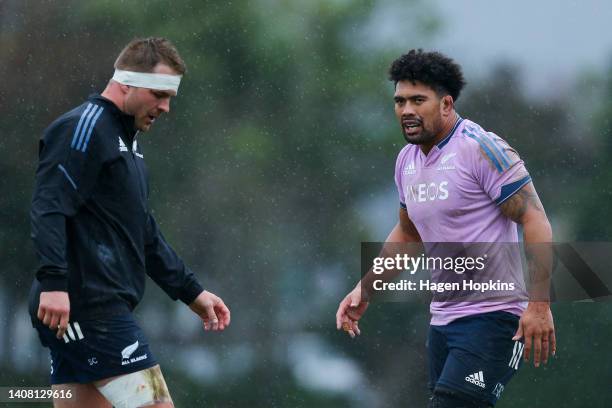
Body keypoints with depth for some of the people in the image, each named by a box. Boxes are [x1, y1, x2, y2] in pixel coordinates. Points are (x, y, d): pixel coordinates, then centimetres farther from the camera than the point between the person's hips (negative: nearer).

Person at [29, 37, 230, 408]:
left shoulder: (125, 140, 24)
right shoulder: (85, 128, -8)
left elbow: (145, 234, 30)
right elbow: (49, 207, -19)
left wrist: (191, 292, 29)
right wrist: (53, 282, -29)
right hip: (89, 305, -10)